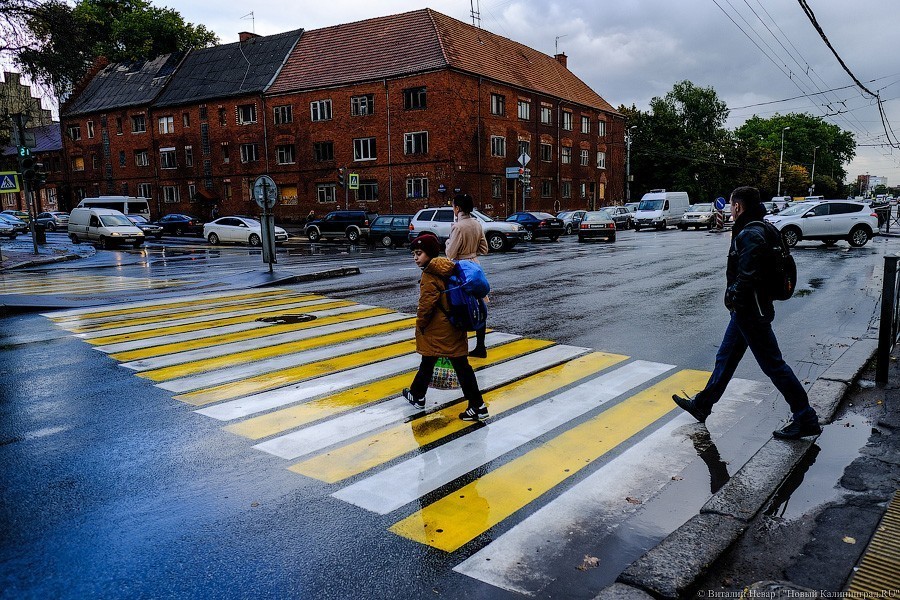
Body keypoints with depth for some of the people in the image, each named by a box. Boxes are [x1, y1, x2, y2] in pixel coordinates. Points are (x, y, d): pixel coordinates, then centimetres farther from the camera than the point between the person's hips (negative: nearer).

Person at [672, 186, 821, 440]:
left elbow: (747, 278, -28)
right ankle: (702, 405, 30)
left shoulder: (750, 235, -21)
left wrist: (732, 297, -13)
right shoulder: (758, 229, 11)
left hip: (751, 312, -11)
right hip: (747, 311, 11)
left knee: (773, 365, -2)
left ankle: (806, 420, 8)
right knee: (726, 357, 18)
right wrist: (734, 298, 11)